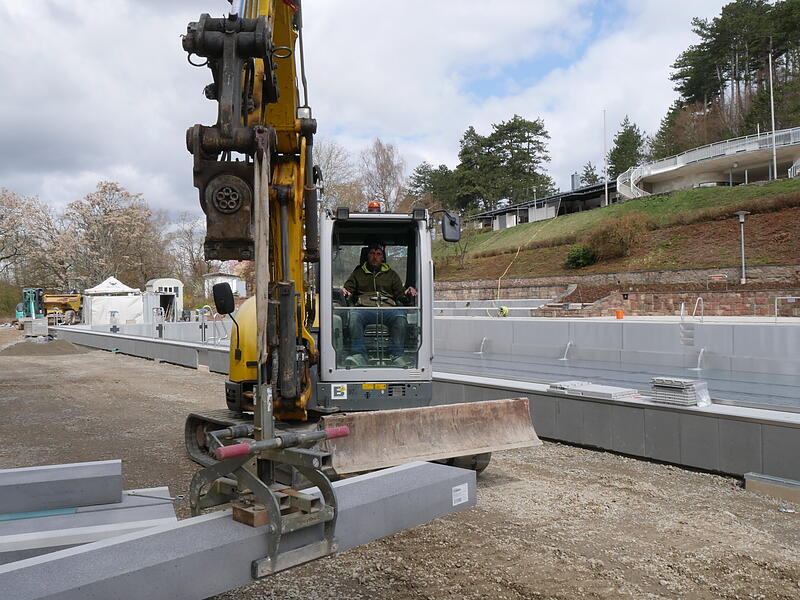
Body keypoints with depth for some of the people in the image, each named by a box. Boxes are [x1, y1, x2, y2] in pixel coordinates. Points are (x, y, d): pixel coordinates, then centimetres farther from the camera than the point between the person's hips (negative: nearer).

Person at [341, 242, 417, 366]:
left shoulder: (391, 274, 31)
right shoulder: (358, 273, 30)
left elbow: (400, 294, 23)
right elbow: (348, 289, 20)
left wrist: (407, 294, -1)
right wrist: (345, 293, -4)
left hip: (388, 309, 0)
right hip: (365, 308, 0)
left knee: (400, 316, -35)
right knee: (354, 315, -37)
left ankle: (396, 356, -34)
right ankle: (359, 355, -40)